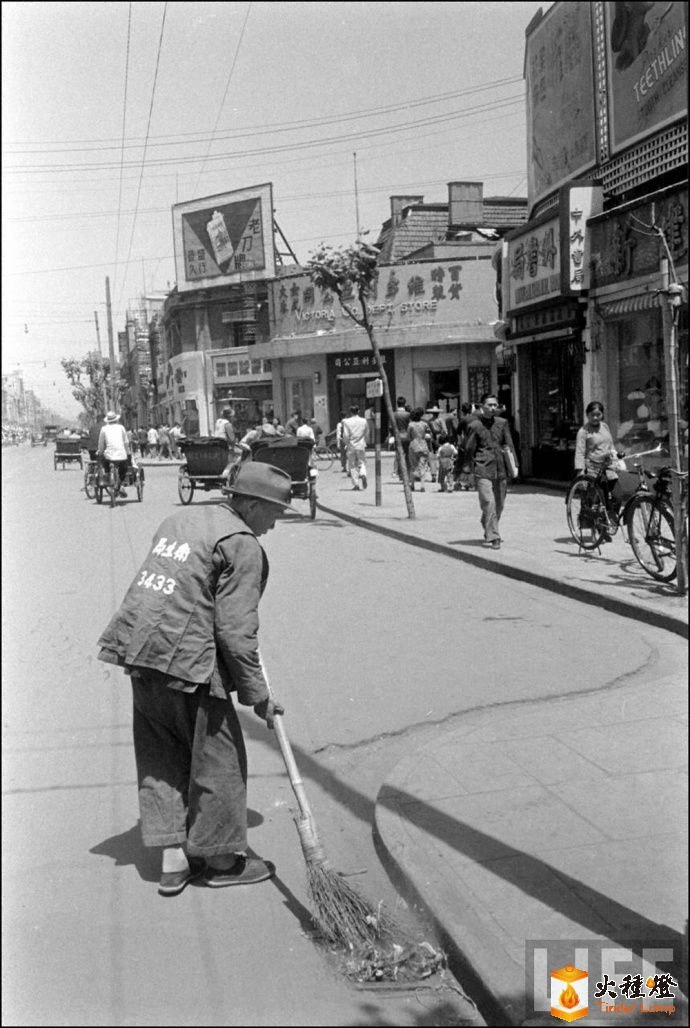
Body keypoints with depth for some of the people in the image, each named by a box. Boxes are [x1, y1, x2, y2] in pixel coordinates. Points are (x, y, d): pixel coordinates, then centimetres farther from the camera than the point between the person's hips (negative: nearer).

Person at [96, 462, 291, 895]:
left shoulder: (180, 520, 16)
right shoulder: (243, 545, -10)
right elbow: (236, 631, -14)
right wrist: (258, 694, -6)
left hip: (140, 655, 8)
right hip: (188, 663, -8)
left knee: (162, 754, 15)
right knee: (219, 756, 8)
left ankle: (174, 858, 19)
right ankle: (221, 859, 21)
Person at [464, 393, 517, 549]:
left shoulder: (502, 423, 10)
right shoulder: (475, 425, -1)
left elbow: (509, 445, 10)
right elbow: (469, 450, 5)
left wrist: (514, 465, 1)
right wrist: (472, 468, 4)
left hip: (500, 470, 4)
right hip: (483, 470, -4)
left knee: (499, 504, 9)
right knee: (488, 502, -14)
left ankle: (488, 531, 28)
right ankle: (493, 537, -13)